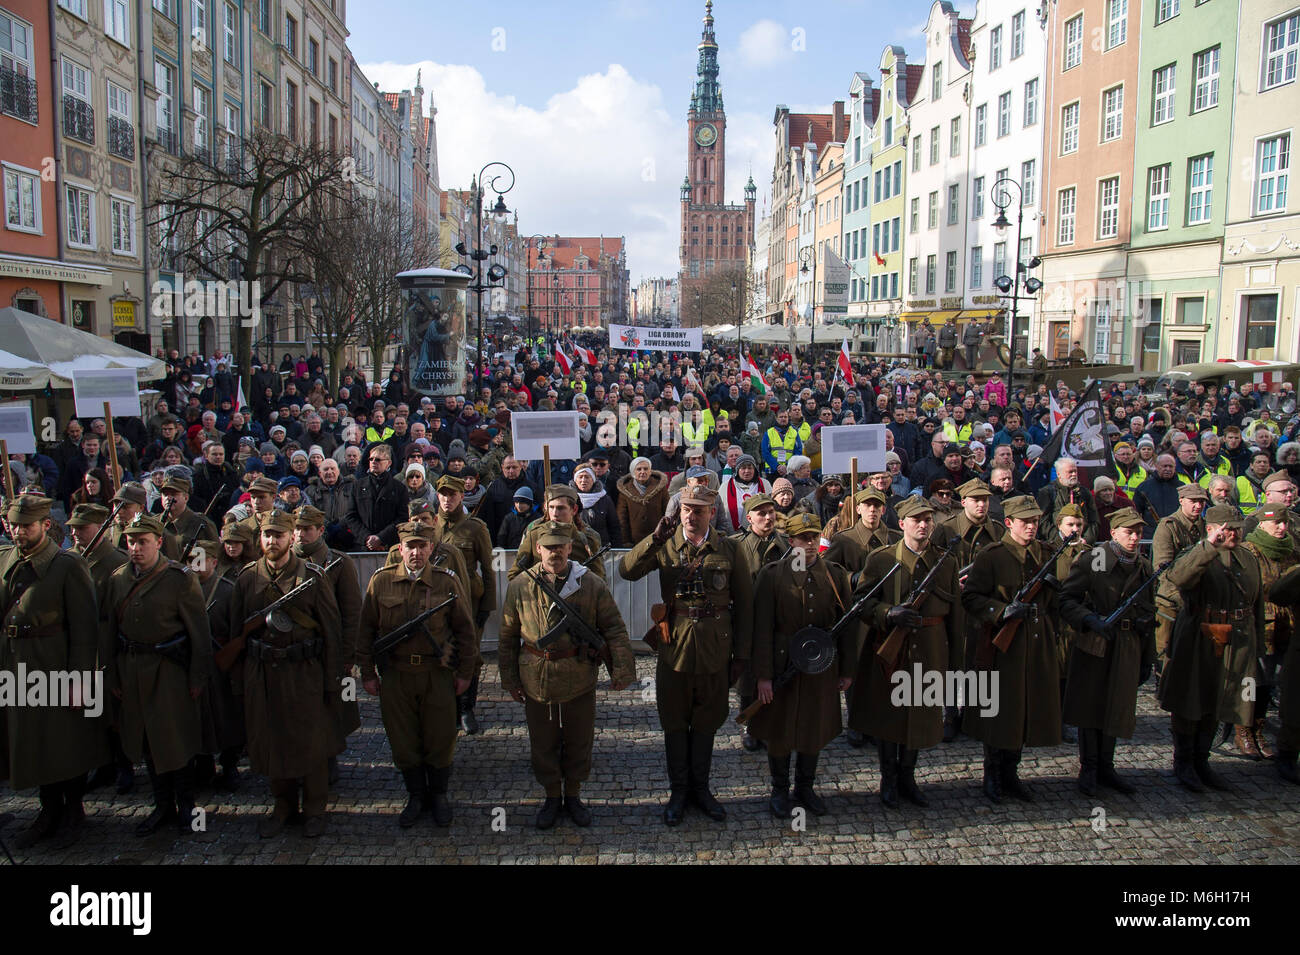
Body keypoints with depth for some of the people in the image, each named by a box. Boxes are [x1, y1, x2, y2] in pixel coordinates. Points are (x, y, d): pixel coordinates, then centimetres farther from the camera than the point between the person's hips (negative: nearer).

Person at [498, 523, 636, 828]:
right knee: (543, 745, 13)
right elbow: (508, 637, 6)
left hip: (580, 683, 0)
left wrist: (621, 668, -9)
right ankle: (552, 796, 33)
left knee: (579, 743, 13)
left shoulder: (591, 584, -5)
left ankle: (573, 794, 34)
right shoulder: (520, 587, -2)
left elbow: (614, 629, -1)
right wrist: (510, 678, 6)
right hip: (536, 684, 1)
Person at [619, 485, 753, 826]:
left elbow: (744, 603, 2)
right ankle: (678, 790, 26)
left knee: (705, 722, 14)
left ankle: (700, 787, 31)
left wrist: (741, 654, -1)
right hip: (674, 646, 0)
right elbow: (626, 570, -15)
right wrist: (654, 539, -27)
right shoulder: (665, 545, -1)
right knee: (675, 722, 11)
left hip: (714, 648, 0)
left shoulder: (728, 549, -1)